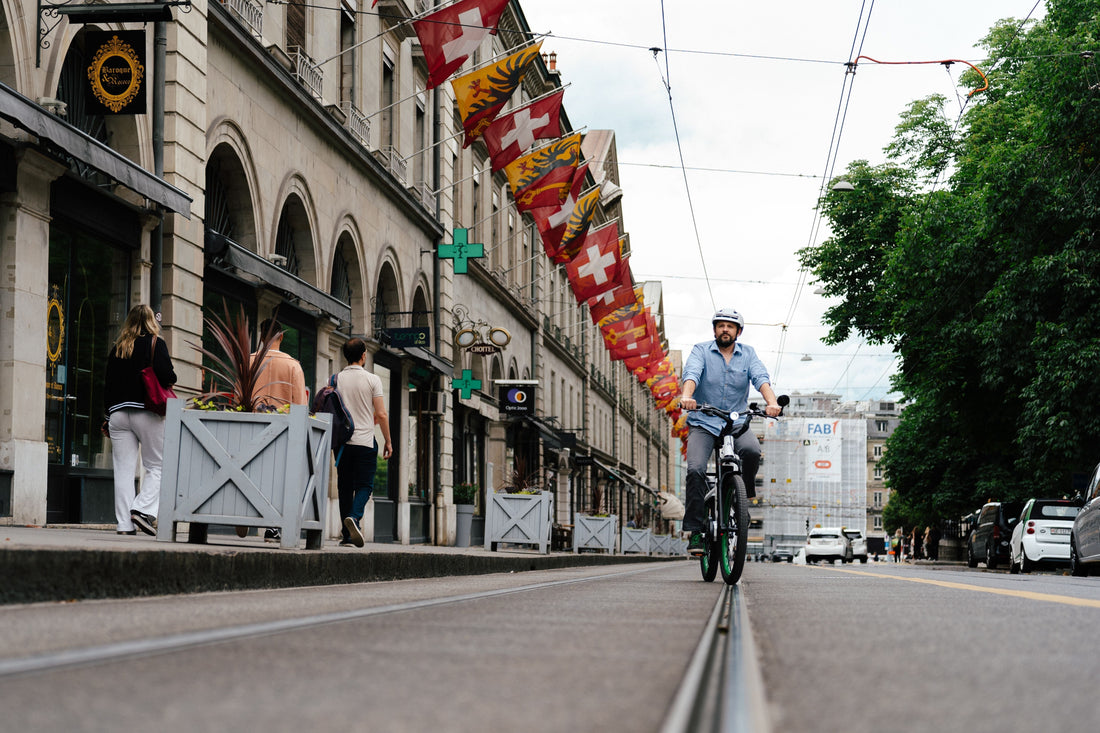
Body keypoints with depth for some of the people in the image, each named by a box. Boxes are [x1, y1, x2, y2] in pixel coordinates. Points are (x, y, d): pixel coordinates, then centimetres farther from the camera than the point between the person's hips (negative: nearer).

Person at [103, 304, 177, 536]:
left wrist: (108, 417, 20)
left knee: (123, 469, 3)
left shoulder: (117, 348, 14)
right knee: (157, 467, 4)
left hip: (118, 412, 4)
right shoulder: (155, 343, 0)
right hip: (146, 412, -4)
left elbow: (108, 384, 14)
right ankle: (143, 509, -15)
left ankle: (124, 523, -1)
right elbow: (167, 376, -13)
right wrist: (170, 381, 10)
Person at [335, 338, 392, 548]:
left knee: (345, 487, 8)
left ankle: (346, 534, 7)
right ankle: (354, 517, -27)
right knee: (364, 485, 0)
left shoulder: (335, 380, 4)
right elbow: (382, 415, -5)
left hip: (342, 441, 3)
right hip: (365, 441, -3)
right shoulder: (372, 379, -4)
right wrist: (388, 441, 5)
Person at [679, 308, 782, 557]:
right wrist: (687, 396, -40)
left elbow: (760, 377, -10)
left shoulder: (748, 354, 6)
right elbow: (691, 373, -18)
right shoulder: (701, 350, 1)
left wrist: (772, 402, -31)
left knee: (752, 450, -31)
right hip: (703, 423, -1)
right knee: (696, 470, -21)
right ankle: (695, 532, -14)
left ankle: (745, 492, 0)